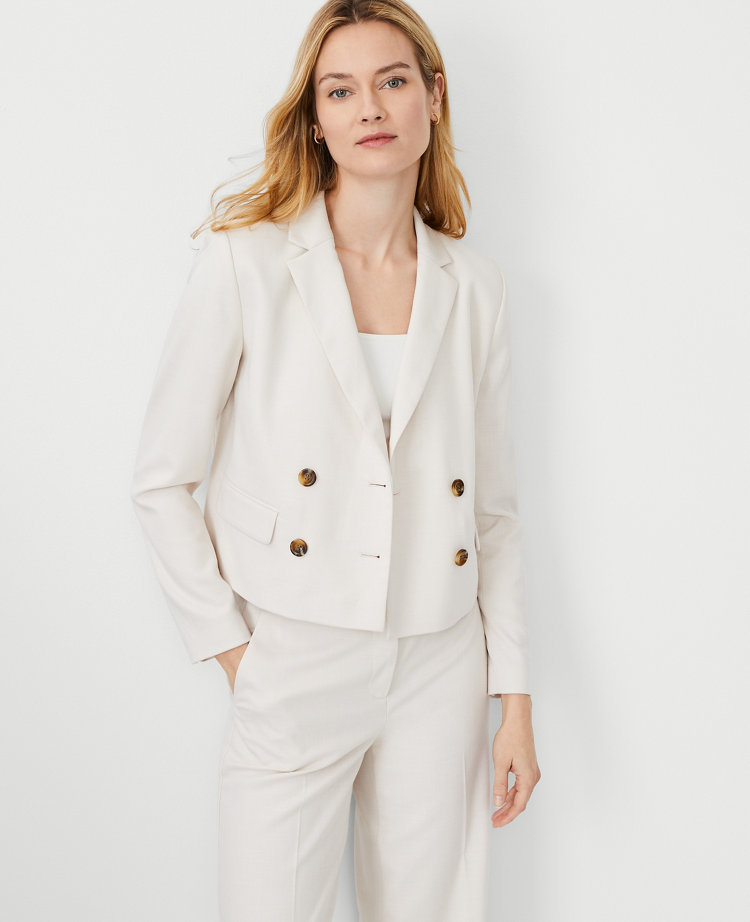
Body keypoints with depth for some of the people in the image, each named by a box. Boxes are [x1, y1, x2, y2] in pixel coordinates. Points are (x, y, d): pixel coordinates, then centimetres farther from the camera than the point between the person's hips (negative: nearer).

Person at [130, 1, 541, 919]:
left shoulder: (474, 287, 4)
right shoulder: (244, 263, -6)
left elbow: (494, 509, 8)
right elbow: (162, 482, -2)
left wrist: (515, 699, 7)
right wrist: (230, 646, -4)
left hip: (441, 671, 3)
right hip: (295, 669, -3)